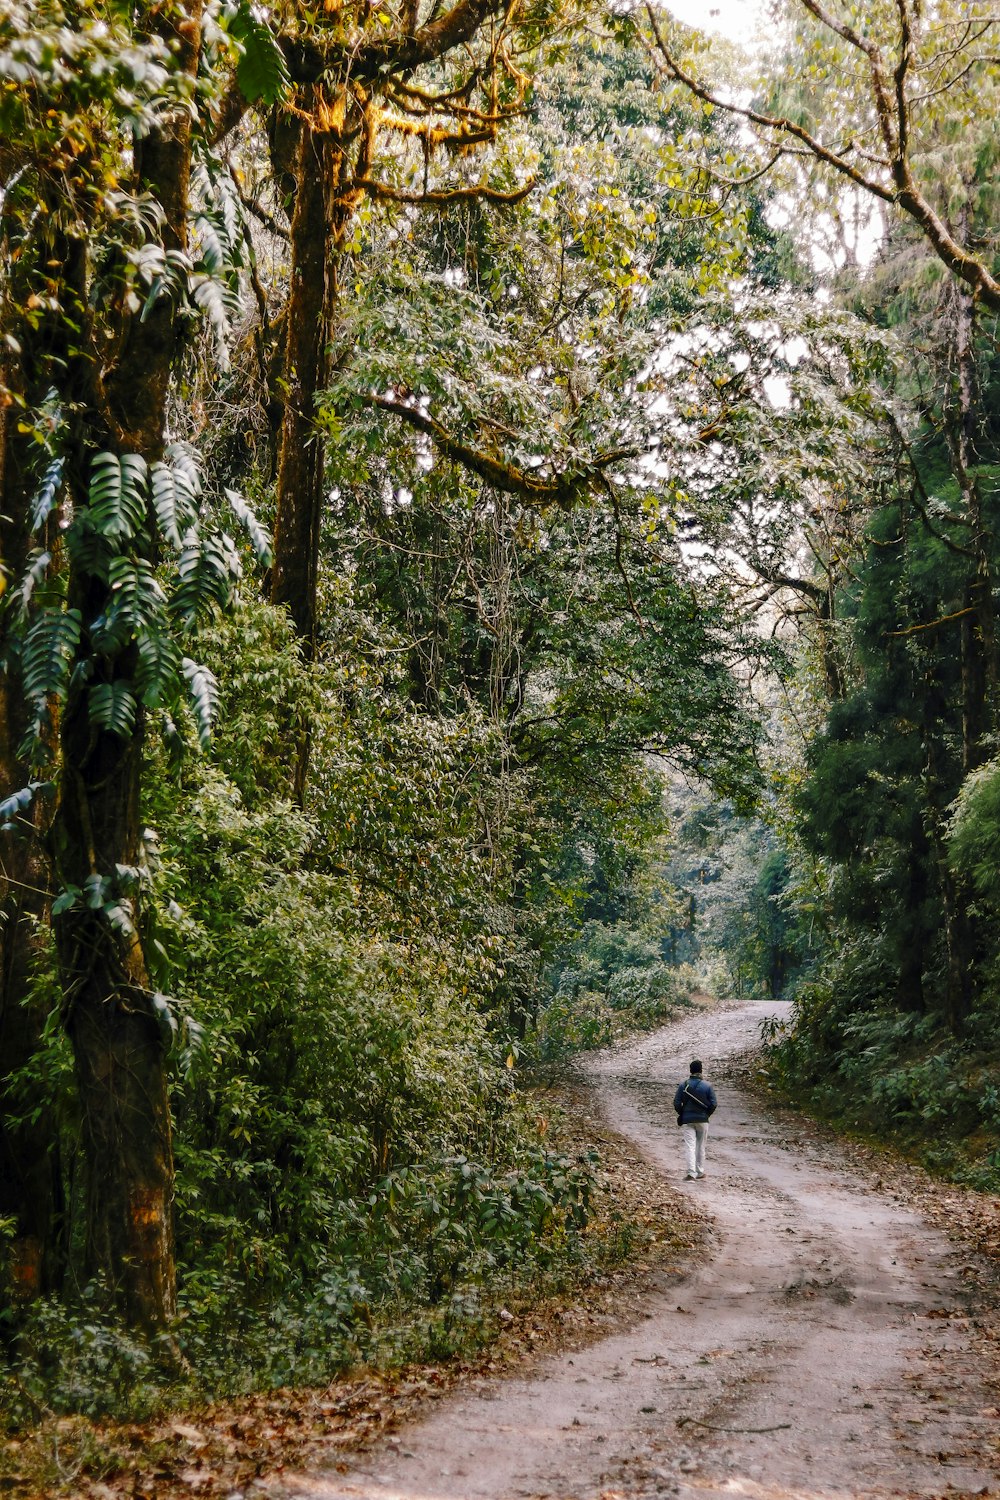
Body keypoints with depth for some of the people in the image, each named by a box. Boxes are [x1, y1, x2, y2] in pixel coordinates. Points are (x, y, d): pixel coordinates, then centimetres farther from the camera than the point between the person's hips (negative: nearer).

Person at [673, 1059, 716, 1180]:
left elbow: (676, 1103, -4)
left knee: (689, 1145, -4)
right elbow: (713, 1104, -6)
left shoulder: (683, 1085, -3)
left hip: (687, 1120, -1)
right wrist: (706, 1115, 9)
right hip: (702, 1120, 1)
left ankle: (691, 1173, -16)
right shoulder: (708, 1086, -4)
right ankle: (700, 1171, 22)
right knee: (700, 1146, 14)